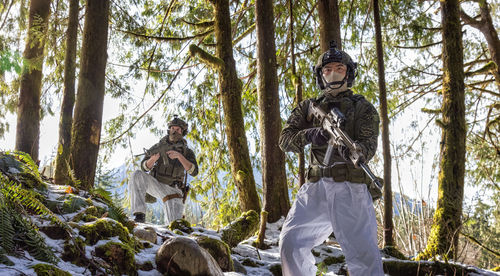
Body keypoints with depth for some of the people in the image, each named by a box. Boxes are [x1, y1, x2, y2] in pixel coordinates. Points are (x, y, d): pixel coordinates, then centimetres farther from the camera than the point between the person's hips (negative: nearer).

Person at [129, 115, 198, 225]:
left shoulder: (187, 152, 0)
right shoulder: (159, 146, 3)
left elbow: (194, 171, -18)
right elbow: (145, 167, -4)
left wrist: (179, 156, -31)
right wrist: (153, 158, -28)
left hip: (171, 190, -1)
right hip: (155, 184, 1)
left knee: (175, 219, -26)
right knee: (137, 175, -30)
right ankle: (139, 214, -31)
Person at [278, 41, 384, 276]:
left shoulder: (362, 108, 8)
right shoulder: (309, 107, 16)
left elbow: (369, 144, -7)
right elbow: (285, 139, 6)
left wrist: (354, 150, -31)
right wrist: (308, 135, -16)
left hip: (350, 188, -3)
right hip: (315, 187, 3)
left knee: (363, 255, -11)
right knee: (290, 242, -2)